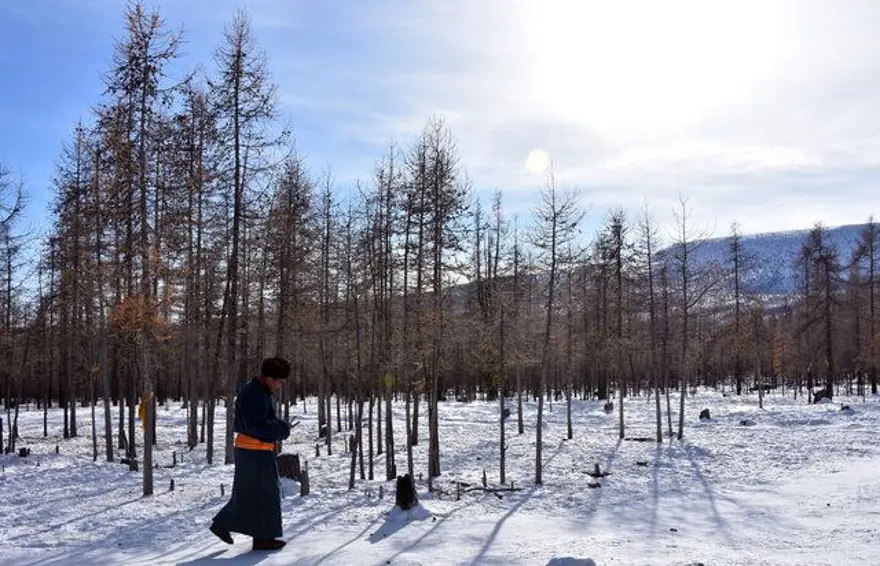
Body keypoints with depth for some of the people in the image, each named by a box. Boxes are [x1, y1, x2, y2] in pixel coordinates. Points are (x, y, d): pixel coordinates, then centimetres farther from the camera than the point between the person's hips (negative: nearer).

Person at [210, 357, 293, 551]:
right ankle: (263, 537, 8)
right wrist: (282, 427, -18)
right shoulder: (253, 394, -19)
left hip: (255, 450, 10)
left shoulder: (263, 392, 13)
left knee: (247, 492, 18)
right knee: (264, 493, -1)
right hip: (254, 450, -10)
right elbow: (255, 425, -27)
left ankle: (222, 524, 26)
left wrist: (280, 428, 3)